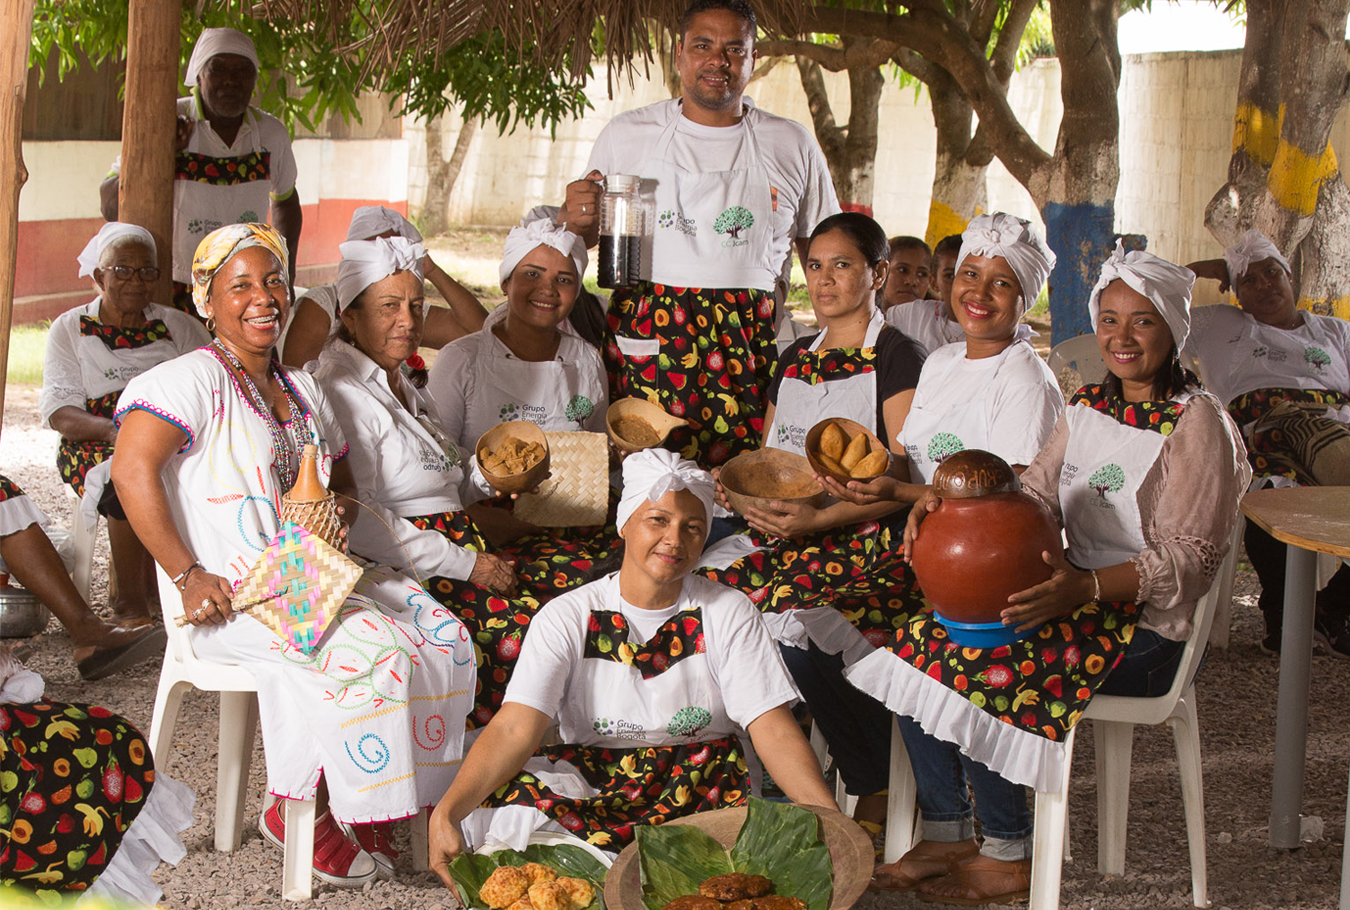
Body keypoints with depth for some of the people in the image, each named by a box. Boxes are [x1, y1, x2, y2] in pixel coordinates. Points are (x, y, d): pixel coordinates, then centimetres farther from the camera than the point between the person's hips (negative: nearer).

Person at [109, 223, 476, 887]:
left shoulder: (302, 389, 18)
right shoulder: (193, 379, -7)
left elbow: (344, 484, 26)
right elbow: (133, 470, -19)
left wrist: (337, 510, 0)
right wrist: (188, 576, -20)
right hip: (232, 597, -8)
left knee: (442, 634, -10)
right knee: (366, 647, -29)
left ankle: (360, 800, -2)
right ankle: (292, 809, -13)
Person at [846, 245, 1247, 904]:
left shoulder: (1194, 423, -10)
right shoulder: (1087, 406, 13)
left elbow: (1188, 557, -16)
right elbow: (1035, 491, 4)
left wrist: (1083, 587, -31)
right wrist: (953, 503, -17)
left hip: (1147, 626, -8)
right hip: (1078, 596, 8)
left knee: (981, 668, -25)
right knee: (916, 645, -10)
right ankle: (946, 835, -3)